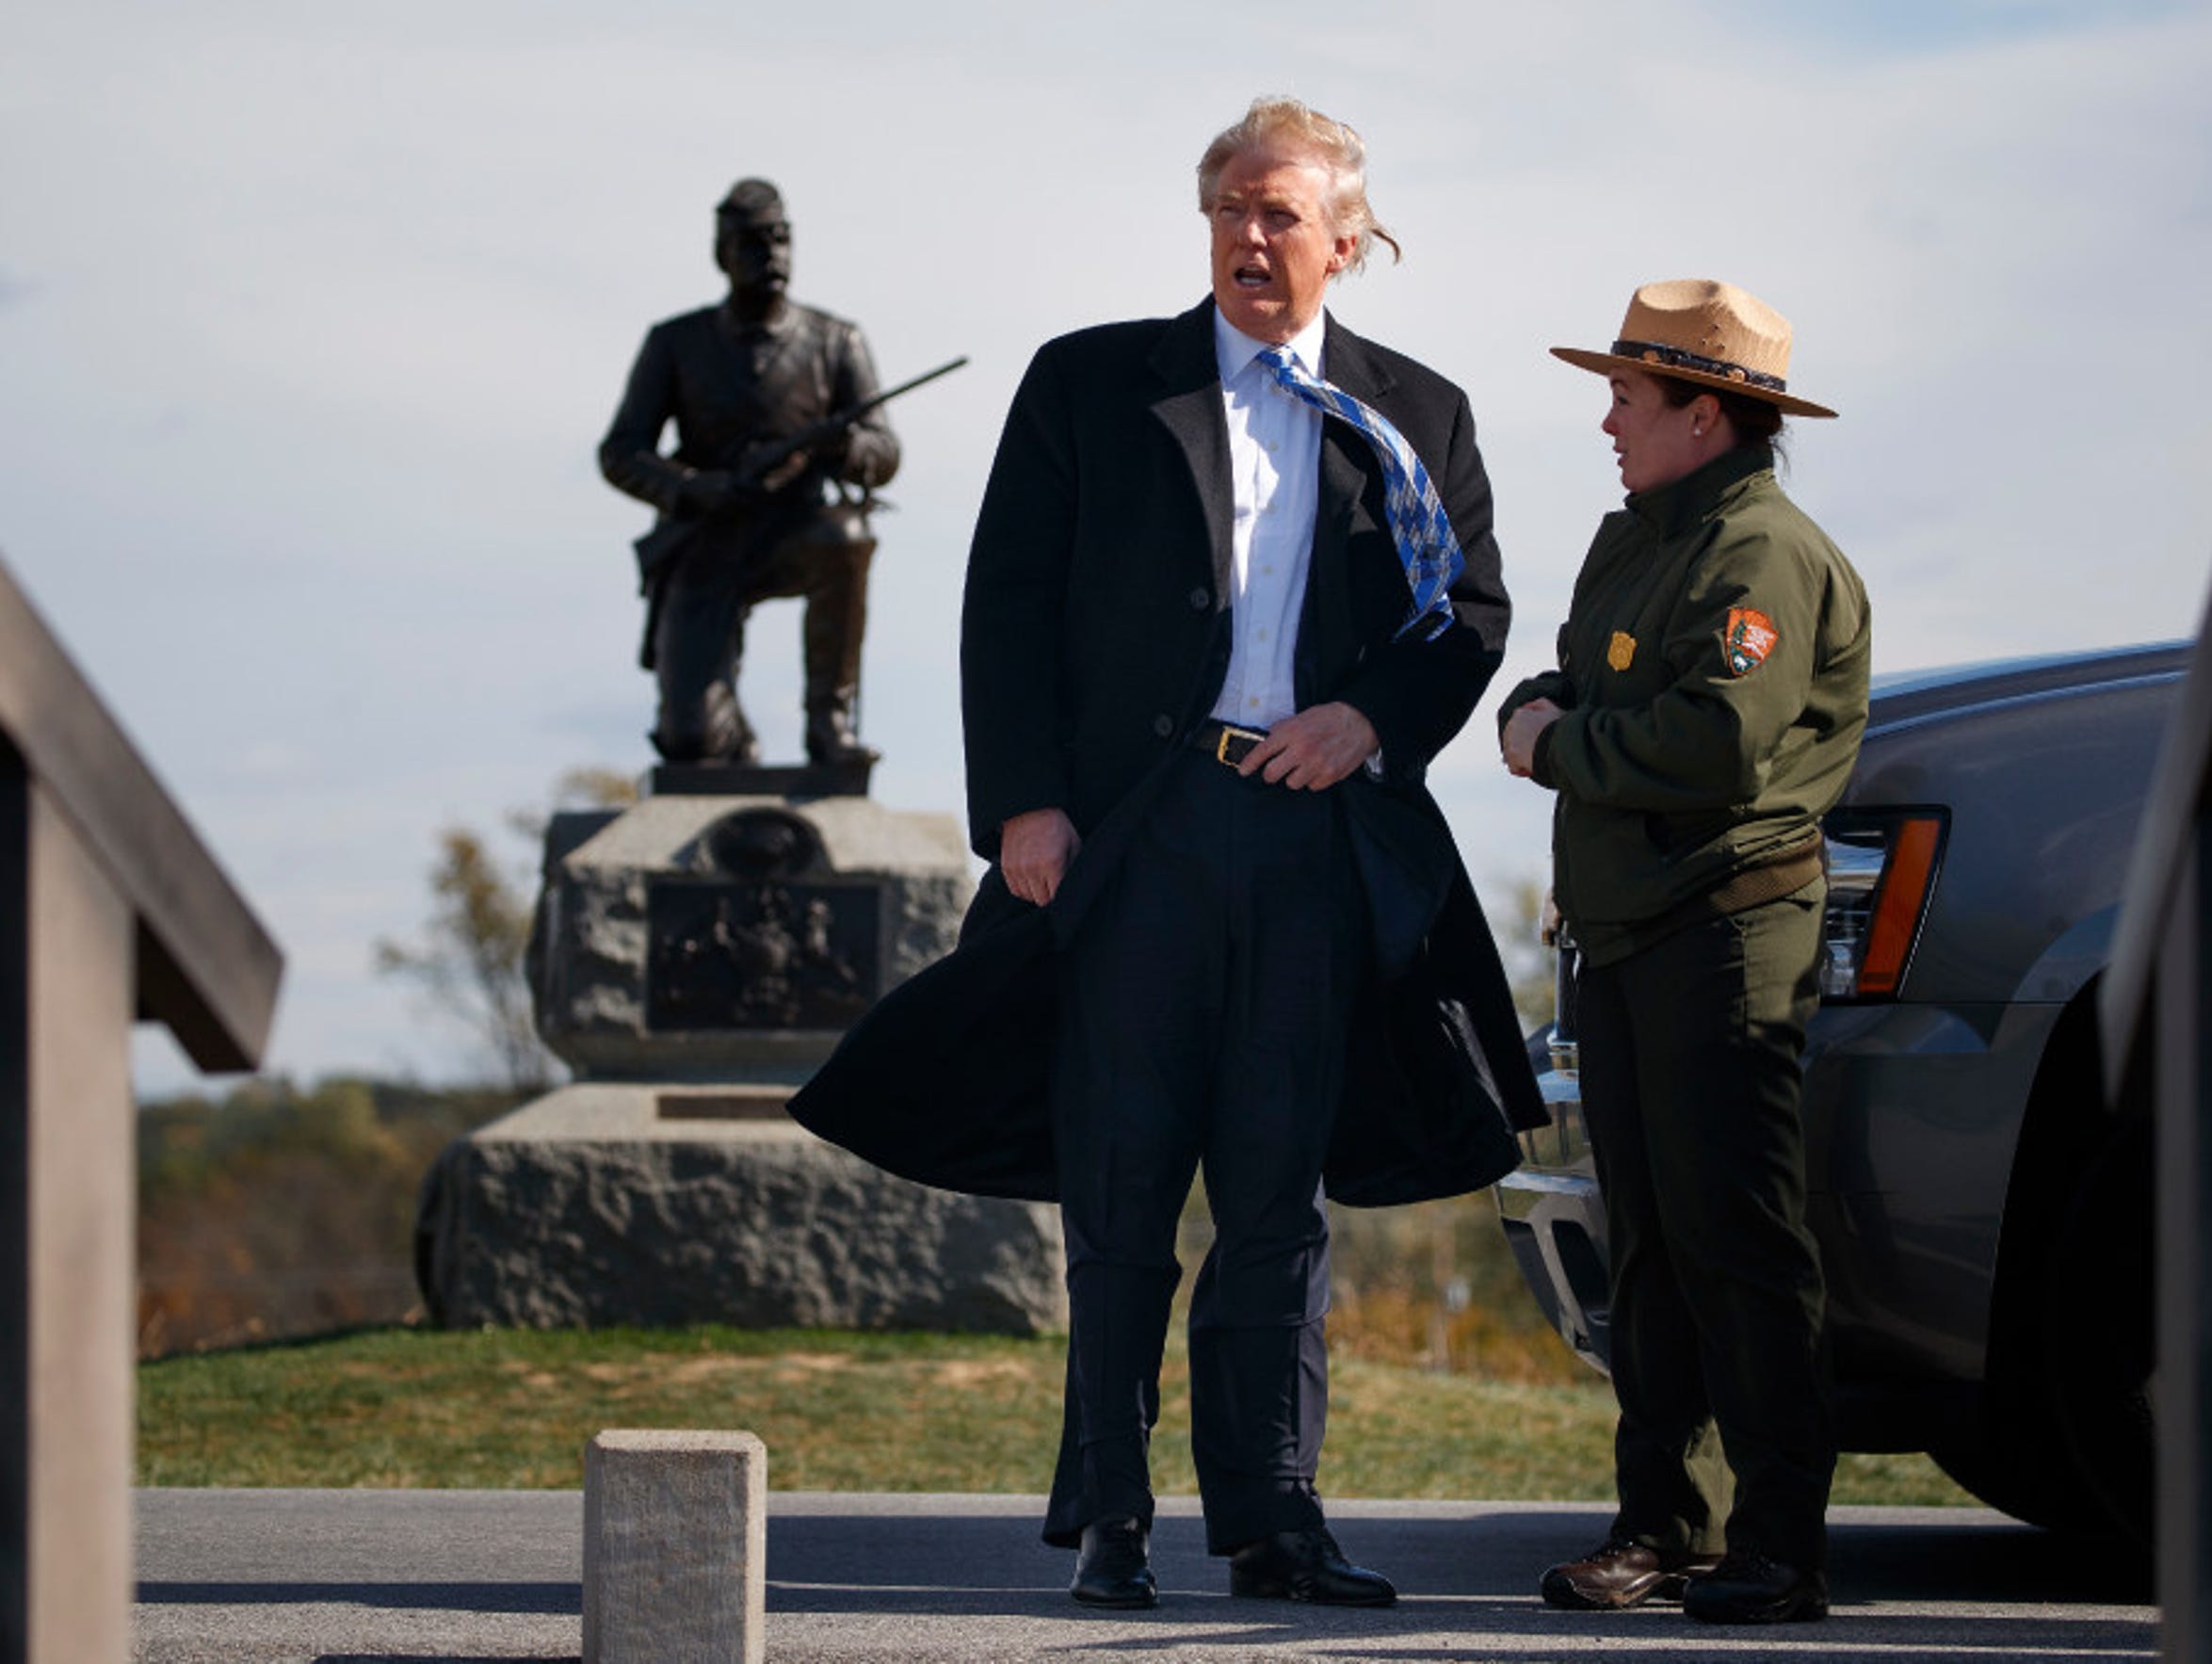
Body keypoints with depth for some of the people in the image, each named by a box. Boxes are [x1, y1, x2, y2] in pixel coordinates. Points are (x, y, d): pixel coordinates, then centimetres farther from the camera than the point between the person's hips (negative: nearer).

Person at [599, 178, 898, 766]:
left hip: (794, 537, 1)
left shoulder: (835, 343, 5)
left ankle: (830, 723, -23)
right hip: (706, 549, -1)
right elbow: (620, 456, -1)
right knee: (690, 739, -21)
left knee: (842, 539, -38)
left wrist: (844, 444, -26)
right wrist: (696, 490, -20)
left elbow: (885, 455, -1)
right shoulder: (676, 345, 3)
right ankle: (736, 744, 18)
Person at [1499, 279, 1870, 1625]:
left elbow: (1716, 741, -22)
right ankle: (1668, 1524, 11)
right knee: (1651, 1246, 8)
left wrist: (1563, 749, -9)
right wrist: (1539, 717, 2)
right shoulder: (1633, 544, 21)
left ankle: (1781, 1545, -10)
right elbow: (1563, 691, 25)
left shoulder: (1767, 557, -10)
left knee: (1738, 1240, -10)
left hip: (1729, 931, -9)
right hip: (1619, 937, 9)